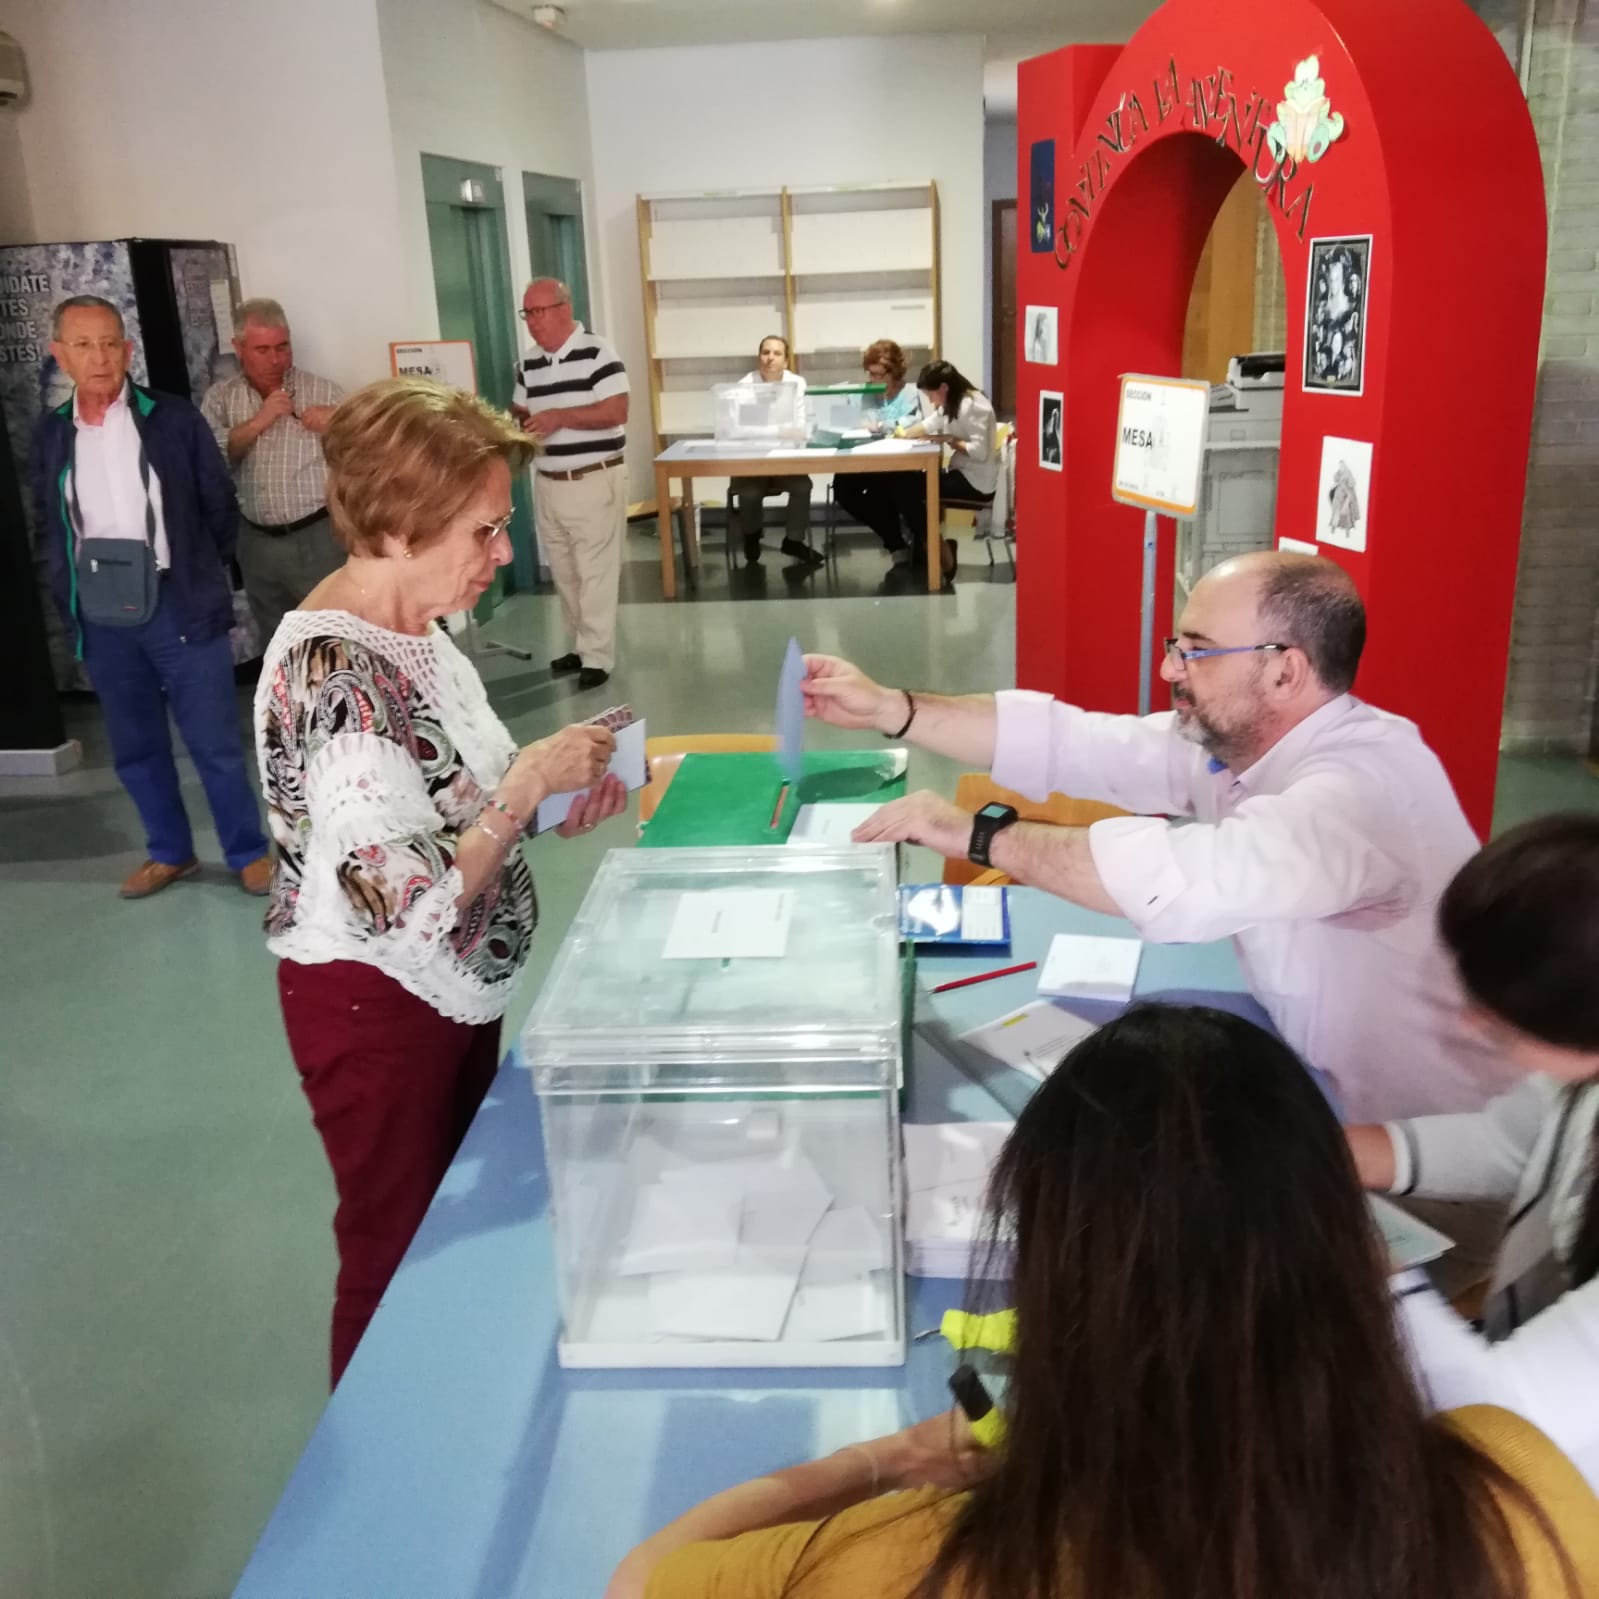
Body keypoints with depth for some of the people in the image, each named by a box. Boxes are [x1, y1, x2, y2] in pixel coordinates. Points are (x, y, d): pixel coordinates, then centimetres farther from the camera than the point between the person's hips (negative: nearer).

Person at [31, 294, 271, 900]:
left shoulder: (174, 419, -4)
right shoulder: (50, 434, 5)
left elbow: (221, 507, 3)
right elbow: (47, 525, 15)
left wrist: (197, 577, 5)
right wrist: (70, 594, 8)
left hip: (178, 608, -3)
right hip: (100, 619, 4)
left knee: (215, 742, 2)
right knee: (134, 746, 13)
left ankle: (248, 852, 17)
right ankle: (170, 851, 29)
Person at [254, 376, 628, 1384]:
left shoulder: (412, 628, -1)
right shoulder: (334, 679, -29)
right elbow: (415, 906, -32)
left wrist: (603, 792, -4)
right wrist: (536, 779, -24)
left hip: (457, 991, 9)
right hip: (375, 1003, -9)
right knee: (398, 1252, 12)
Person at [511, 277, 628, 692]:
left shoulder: (596, 353, -10)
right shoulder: (528, 365, 11)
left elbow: (617, 411, -17)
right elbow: (521, 412, 20)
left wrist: (560, 417, -22)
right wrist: (513, 422, -4)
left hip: (594, 481, -7)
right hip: (548, 483, 7)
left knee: (595, 573, -3)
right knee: (564, 574, 12)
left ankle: (598, 656, 3)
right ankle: (580, 646, 23)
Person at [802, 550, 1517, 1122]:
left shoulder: (1367, 781, -29)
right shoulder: (1232, 738, -4)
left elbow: (1195, 880, -44)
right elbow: (1070, 745, -1)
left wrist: (977, 834, -36)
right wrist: (887, 707, -6)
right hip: (1325, 1096, 7)